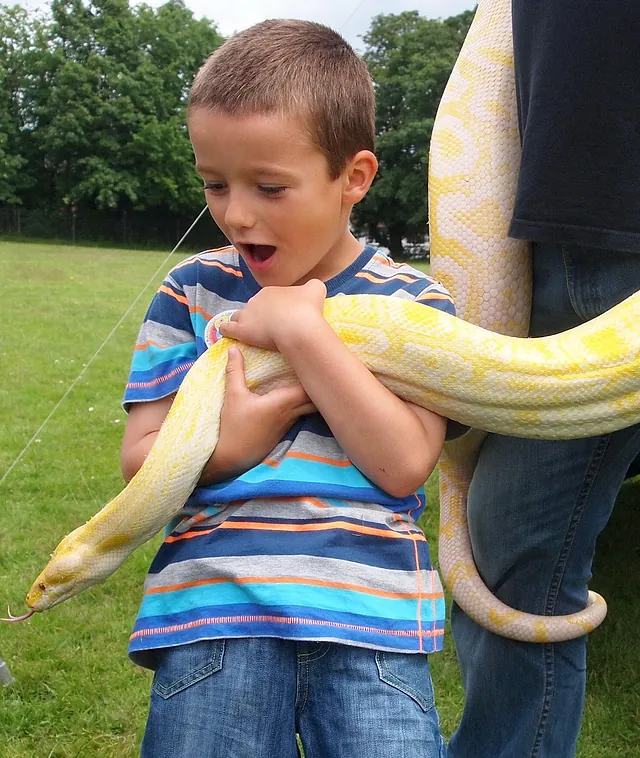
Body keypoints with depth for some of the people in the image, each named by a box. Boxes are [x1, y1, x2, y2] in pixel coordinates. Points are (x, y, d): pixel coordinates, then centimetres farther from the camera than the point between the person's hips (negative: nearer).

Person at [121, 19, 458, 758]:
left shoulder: (412, 301, 4)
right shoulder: (193, 291, 8)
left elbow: (404, 465, -9)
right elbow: (140, 459, 7)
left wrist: (301, 330, -11)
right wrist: (228, 443, -13)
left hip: (369, 616, -1)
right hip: (213, 609, 1)